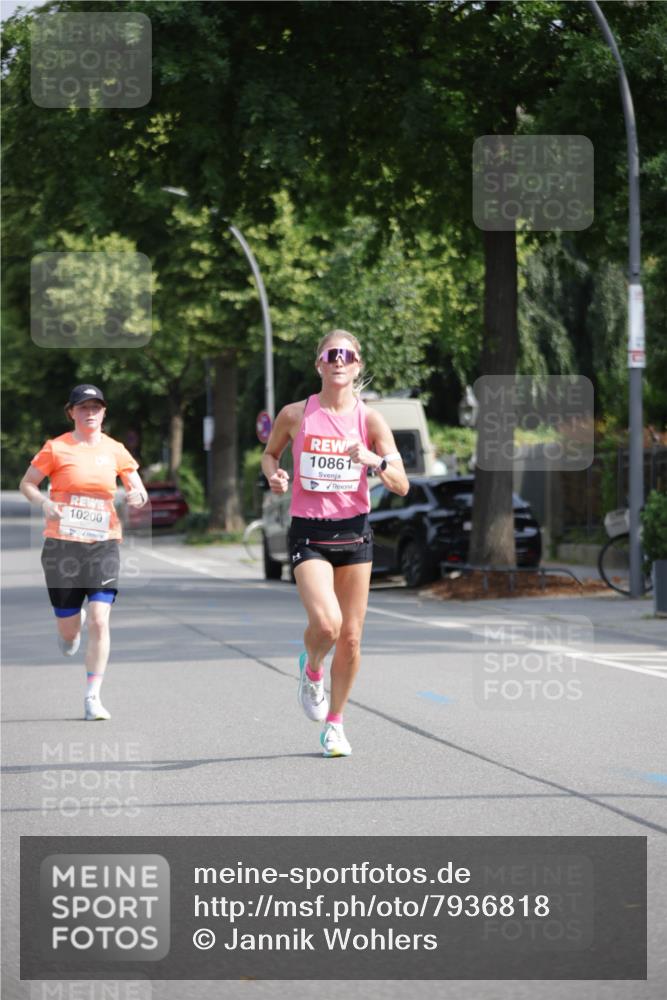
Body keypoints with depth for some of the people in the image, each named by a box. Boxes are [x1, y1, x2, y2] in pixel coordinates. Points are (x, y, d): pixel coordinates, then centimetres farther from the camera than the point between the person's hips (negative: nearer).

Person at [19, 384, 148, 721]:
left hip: (103, 544, 1)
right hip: (62, 544, -1)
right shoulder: (56, 448, -1)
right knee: (69, 630, 3)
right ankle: (71, 627, 42)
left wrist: (138, 496, -12)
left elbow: (139, 492, 12)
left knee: (100, 621, -13)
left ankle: (92, 697, -5)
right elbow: (26, 484, 6)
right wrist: (44, 502, -14)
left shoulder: (115, 451, 6)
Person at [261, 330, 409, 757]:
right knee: (326, 623, -22)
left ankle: (335, 722, 24)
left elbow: (402, 486, -5)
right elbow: (270, 453, 17)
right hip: (308, 533, -2)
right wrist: (274, 474, -4)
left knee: (351, 637, 5)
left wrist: (372, 459, -23)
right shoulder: (295, 415, -2)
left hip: (354, 532, 2)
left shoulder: (370, 419, -2)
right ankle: (312, 668, 13)